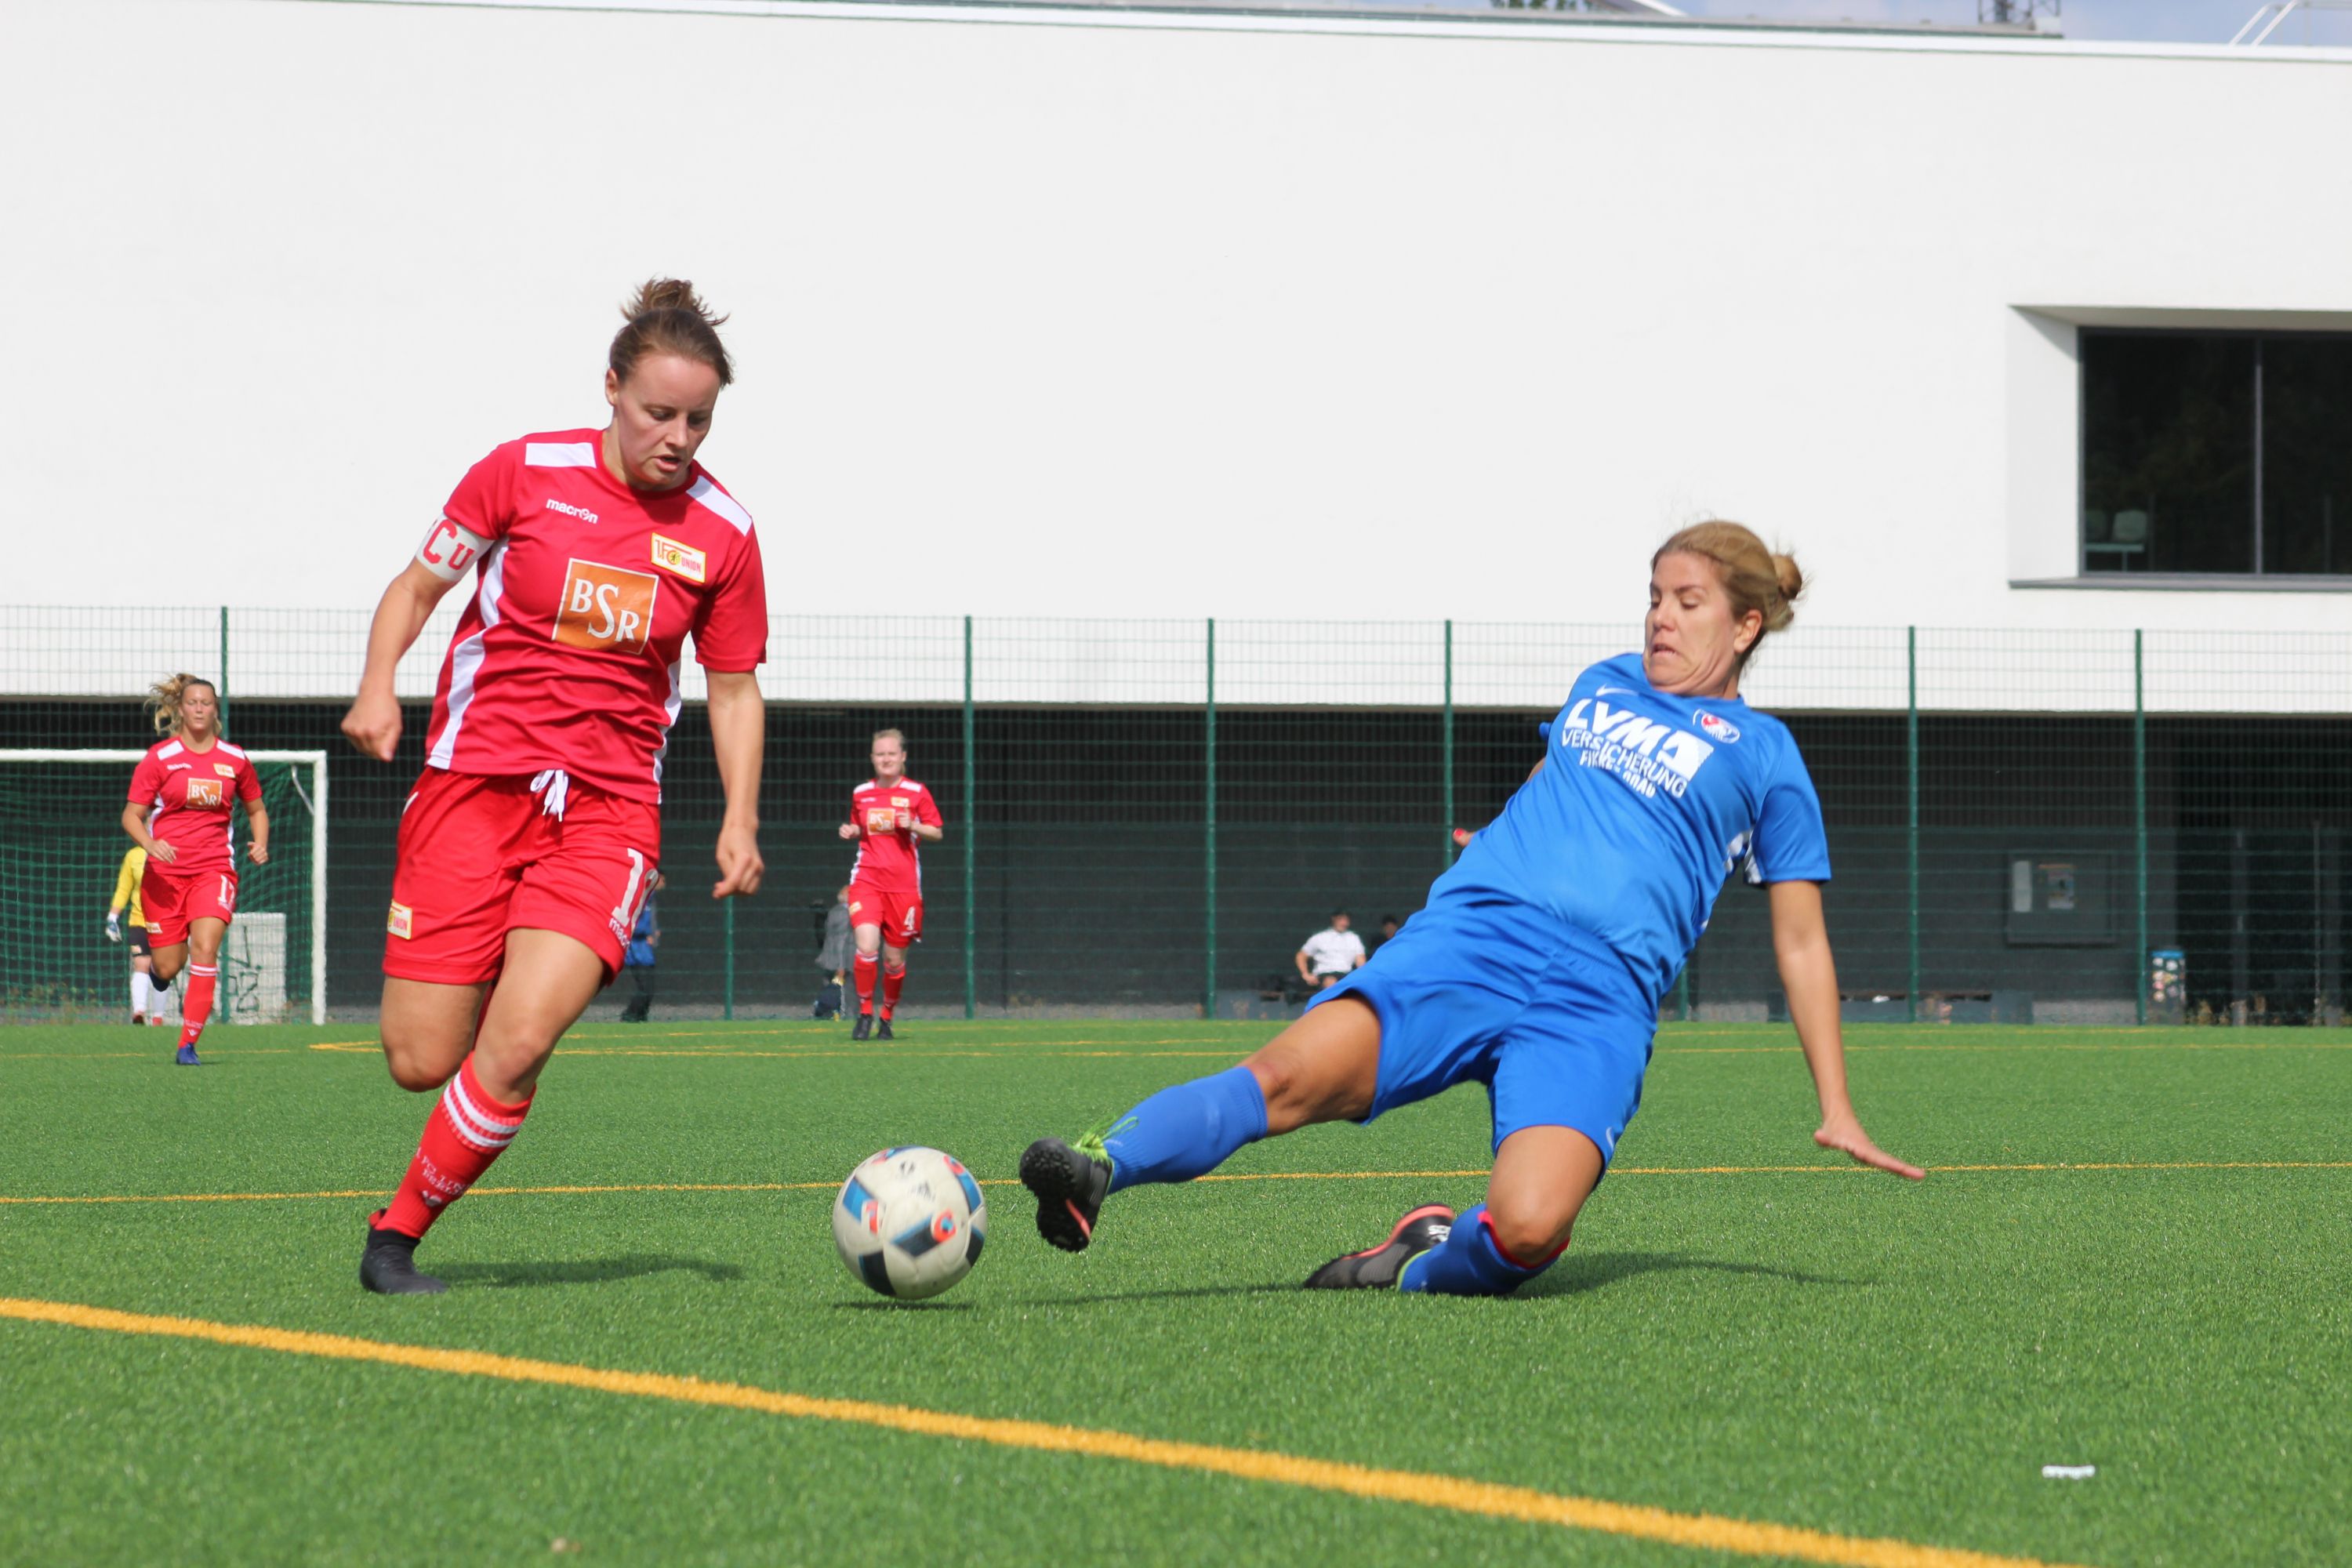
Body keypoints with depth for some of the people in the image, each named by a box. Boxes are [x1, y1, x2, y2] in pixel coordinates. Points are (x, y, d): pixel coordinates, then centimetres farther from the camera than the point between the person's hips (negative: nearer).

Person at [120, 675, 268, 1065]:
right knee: (167, 969, 1)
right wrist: (150, 844, -21)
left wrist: (260, 844, 1)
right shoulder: (159, 758, -2)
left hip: (214, 868, 1)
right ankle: (152, 956, 42)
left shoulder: (235, 760, 5)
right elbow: (131, 815, -1)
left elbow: (256, 809, 20)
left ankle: (188, 1044, -16)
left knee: (205, 948, -20)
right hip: (165, 872, -1)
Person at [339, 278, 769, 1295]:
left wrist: (740, 820, 2)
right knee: (420, 1060, -6)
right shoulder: (525, 473, -2)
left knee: (518, 1042, -21)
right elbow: (418, 586, 8)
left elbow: (734, 685, 13)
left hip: (608, 808, 0)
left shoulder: (722, 533, 2)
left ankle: (398, 1236, -1)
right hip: (474, 780, 0)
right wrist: (378, 687, -10)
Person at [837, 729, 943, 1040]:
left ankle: (887, 1018, 25)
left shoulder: (916, 793, 1)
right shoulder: (860, 793, 9)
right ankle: (865, 1014, -5)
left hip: (903, 885, -1)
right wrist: (850, 832, 2)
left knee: (895, 960, 4)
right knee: (866, 947, -20)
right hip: (867, 880, 1)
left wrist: (913, 826, -14)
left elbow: (937, 833, 5)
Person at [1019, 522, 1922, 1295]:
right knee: (1291, 1077, -28)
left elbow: (1801, 942, 16)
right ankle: (1100, 1169, -42)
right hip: (1472, 934, 3)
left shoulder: (1763, 757, 15)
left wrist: (1836, 1111, 13)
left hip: (1601, 991, -3)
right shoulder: (1602, 686, 26)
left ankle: (1426, 1262, -1)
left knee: (1530, 1227, -31)